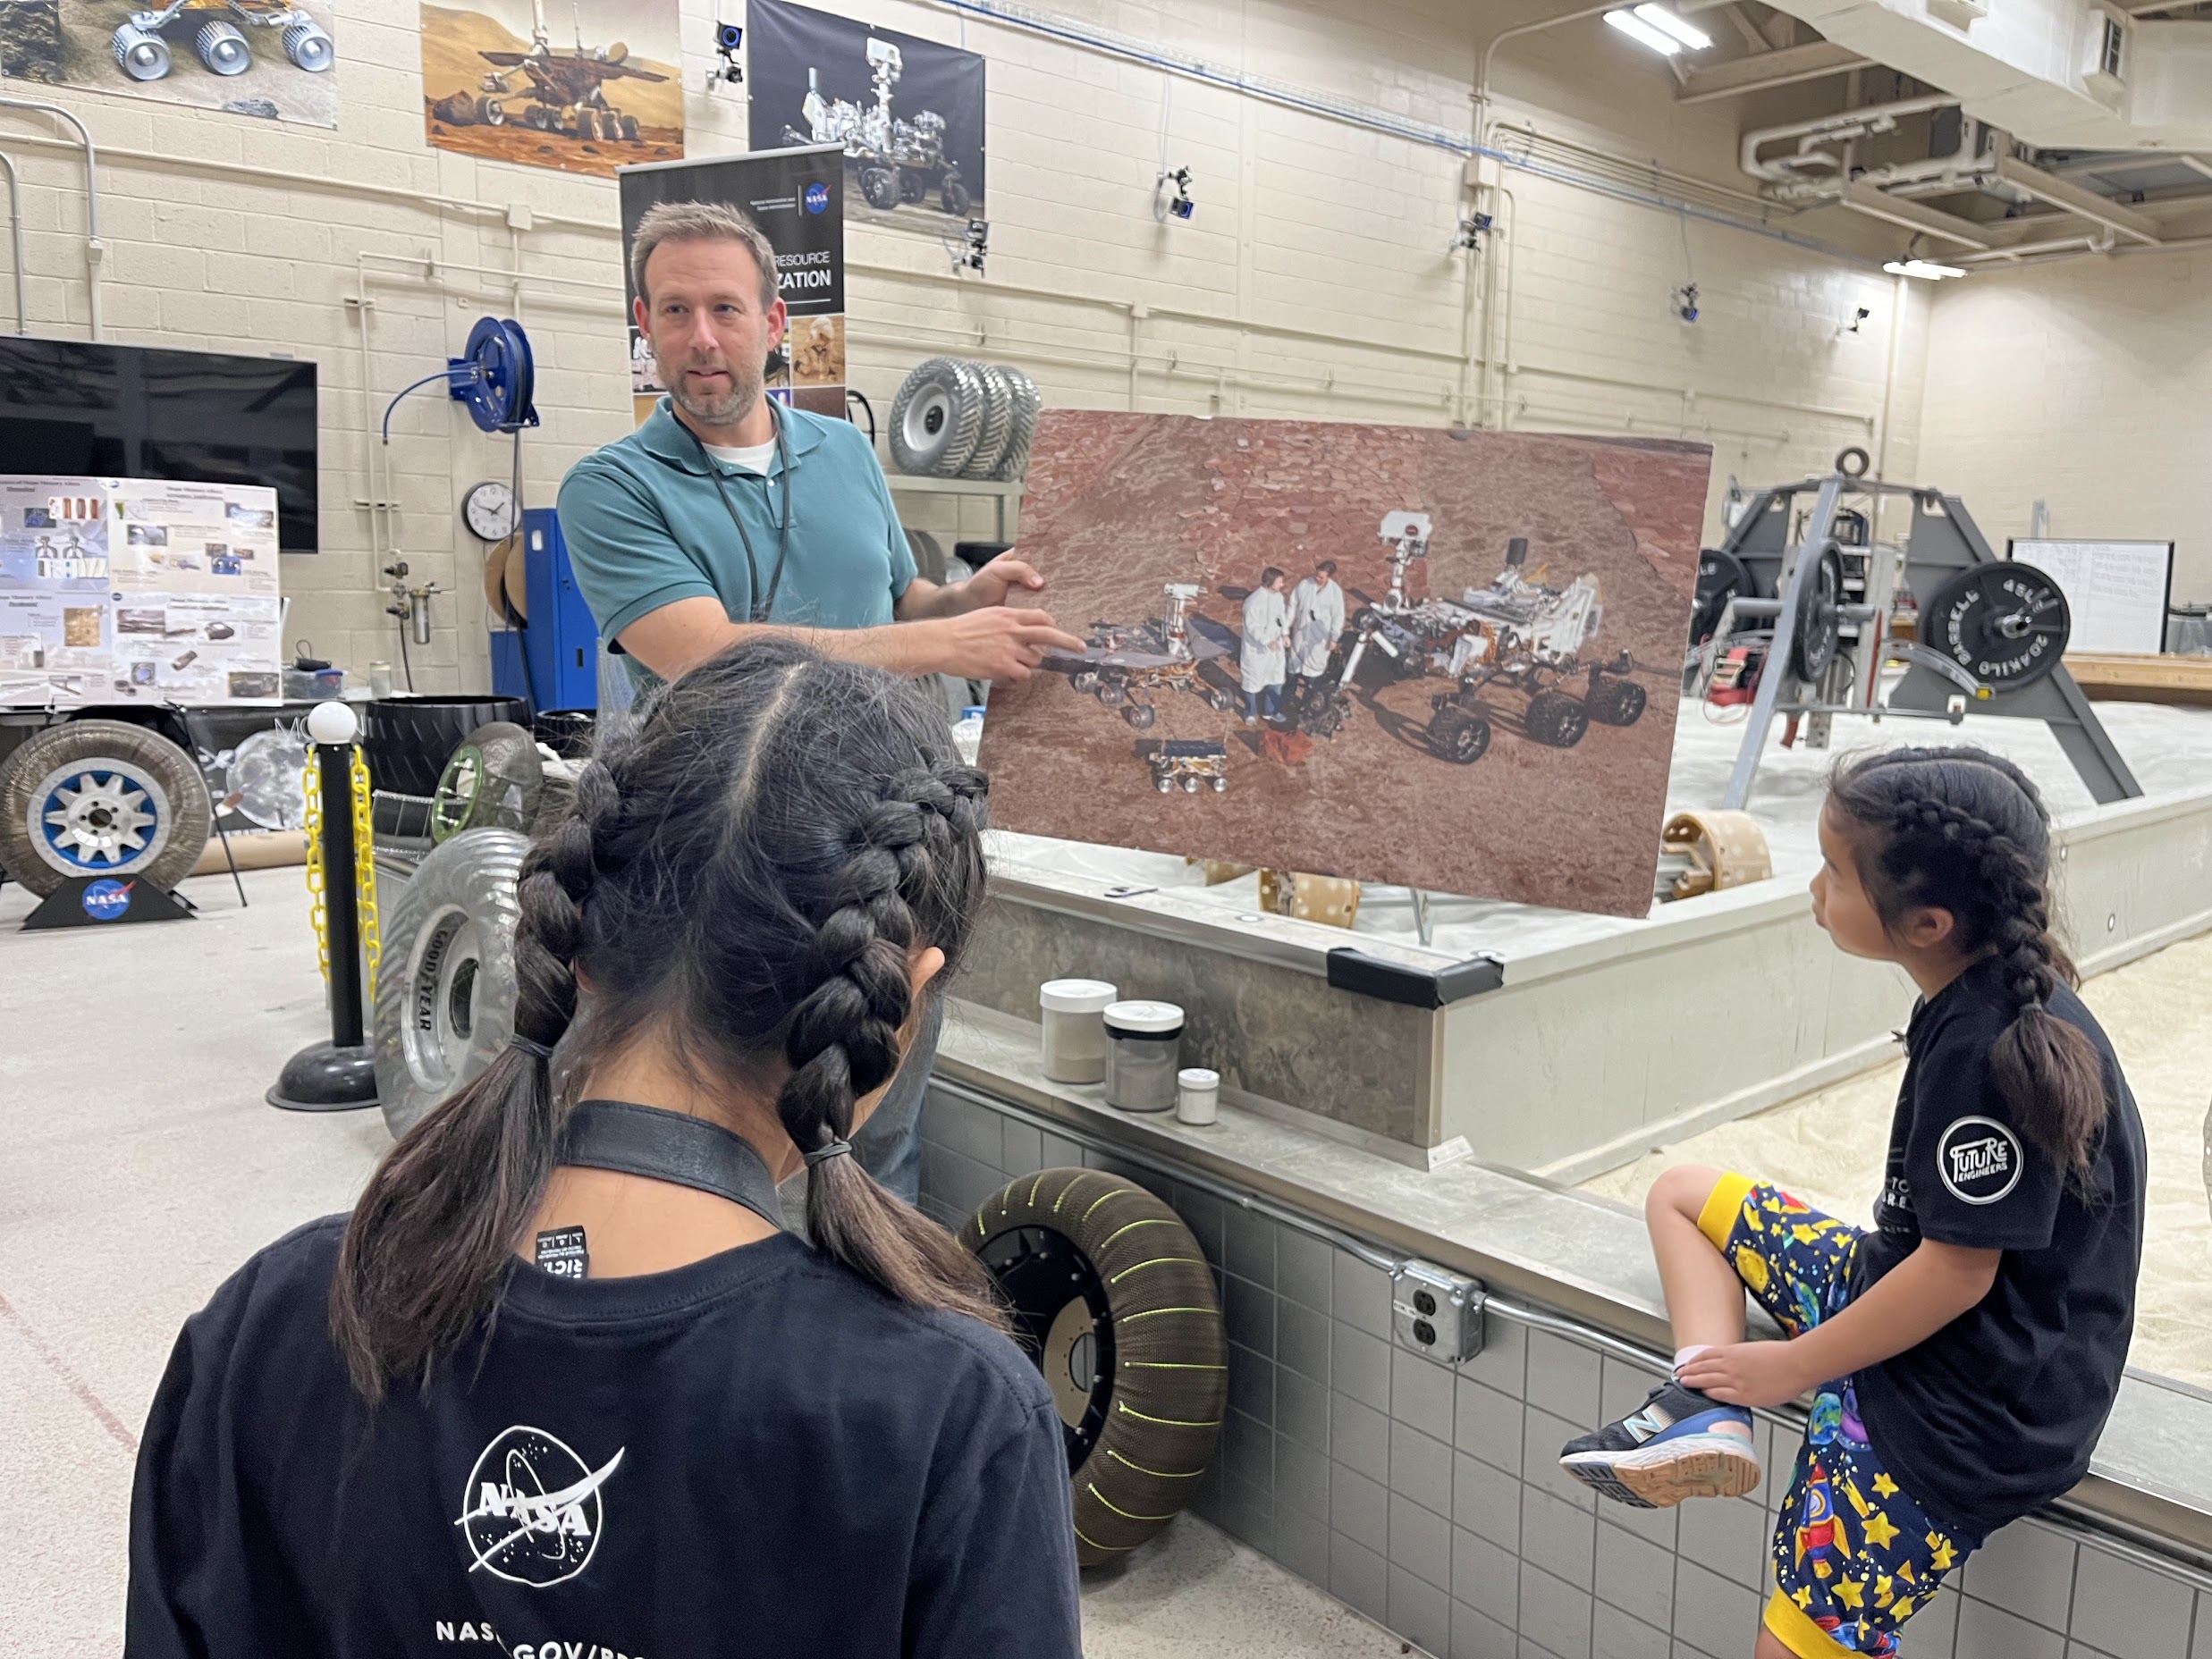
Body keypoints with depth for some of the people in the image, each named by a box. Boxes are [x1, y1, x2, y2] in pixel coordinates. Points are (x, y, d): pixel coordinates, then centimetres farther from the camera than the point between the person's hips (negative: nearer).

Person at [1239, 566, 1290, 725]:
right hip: (1256, 647, -7)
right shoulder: (1254, 601, -26)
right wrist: (1267, 641, -36)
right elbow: (1252, 626, -26)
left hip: (1275, 645, 7)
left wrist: (1285, 633, -6)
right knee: (1253, 681, 10)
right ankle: (1251, 714, 30)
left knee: (1276, 679, 18)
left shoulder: (1278, 596, -3)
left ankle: (1270, 711, 37)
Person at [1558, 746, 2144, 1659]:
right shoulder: (1991, 989, -2)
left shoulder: (1987, 1052, -30)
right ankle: (1706, 1412, -2)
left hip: (1963, 1402, -9)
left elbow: (1958, 1272, -23)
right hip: (1899, 1289, 9)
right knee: (1681, 1193, 13)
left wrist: (1790, 1364, -14)